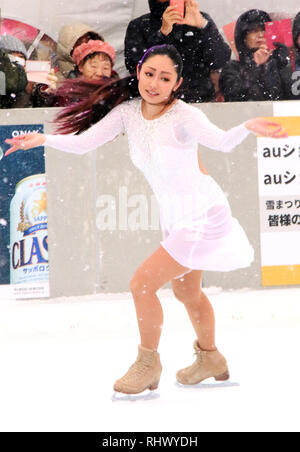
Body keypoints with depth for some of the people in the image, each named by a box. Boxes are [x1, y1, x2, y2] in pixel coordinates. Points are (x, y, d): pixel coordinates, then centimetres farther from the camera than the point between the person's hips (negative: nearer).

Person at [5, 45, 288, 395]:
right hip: (175, 217, 8)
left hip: (202, 215, -8)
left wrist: (248, 127, -60)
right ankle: (210, 360, 48)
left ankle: (148, 363, 13)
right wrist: (44, 139, -25)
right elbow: (82, 143, -10)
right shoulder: (127, 112, -6)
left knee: (142, 283, -11)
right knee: (185, 291, 25)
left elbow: (223, 142, -40)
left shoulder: (184, 116, -24)